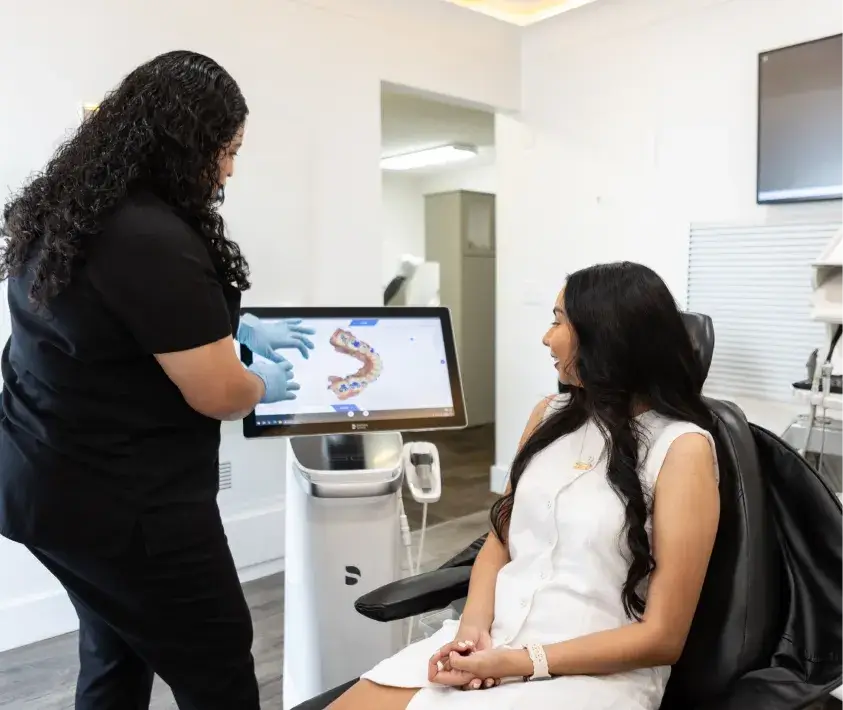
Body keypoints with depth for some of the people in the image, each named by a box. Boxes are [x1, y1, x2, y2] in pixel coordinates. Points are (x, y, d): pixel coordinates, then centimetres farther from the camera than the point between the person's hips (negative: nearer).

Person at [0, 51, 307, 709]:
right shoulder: (155, 241, -26)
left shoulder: (69, 212, 5)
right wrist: (264, 381, 2)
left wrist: (245, 327, 21)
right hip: (124, 502, -10)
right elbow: (219, 395, -20)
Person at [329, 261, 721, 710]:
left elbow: (662, 636, -10)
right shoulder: (551, 415, 8)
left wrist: (522, 663, -16)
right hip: (491, 642, 5)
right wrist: (475, 625, -8)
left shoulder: (682, 447, -10)